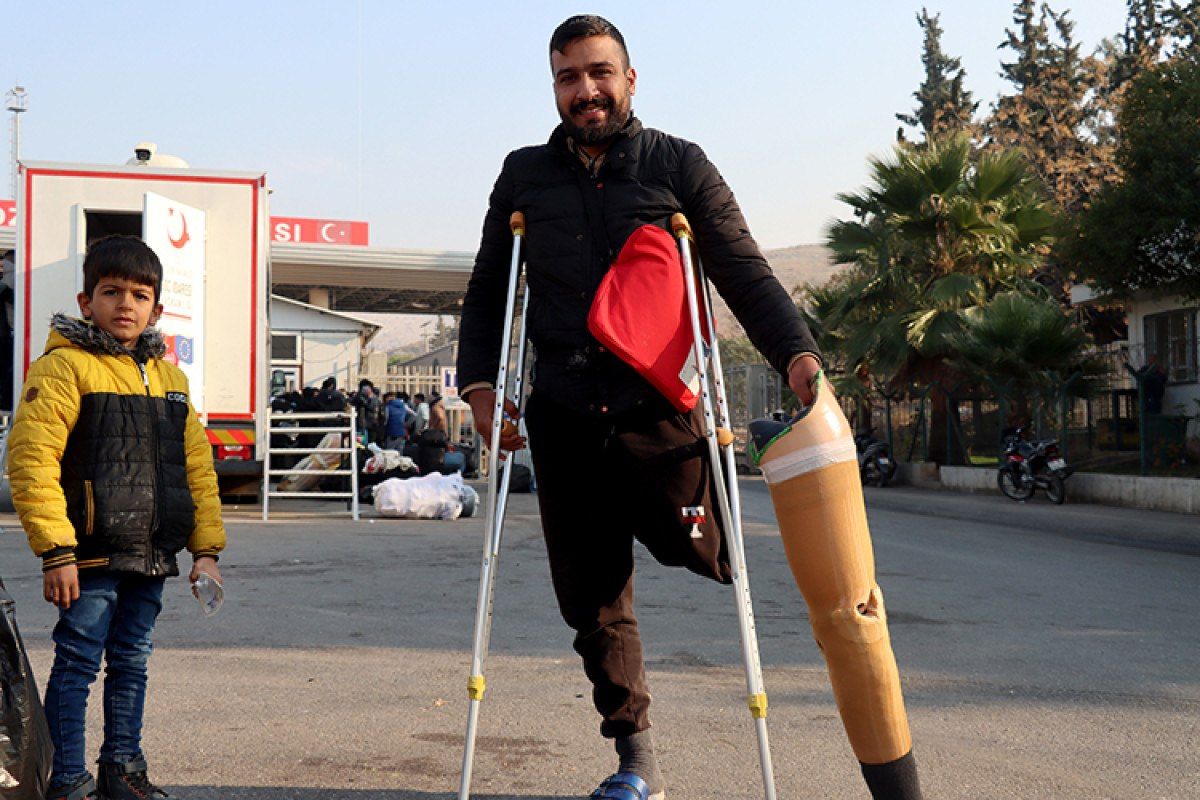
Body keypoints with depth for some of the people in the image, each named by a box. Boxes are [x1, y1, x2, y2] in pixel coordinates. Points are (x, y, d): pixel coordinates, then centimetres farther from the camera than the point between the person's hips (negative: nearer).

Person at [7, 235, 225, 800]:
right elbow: (32, 460, -15)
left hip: (151, 557, 6)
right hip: (91, 557, -6)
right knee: (77, 666, -1)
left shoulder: (169, 379, 13)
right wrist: (55, 551, -19)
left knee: (131, 665, 15)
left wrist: (206, 548, 9)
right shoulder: (64, 368, -8)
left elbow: (197, 467, 15)